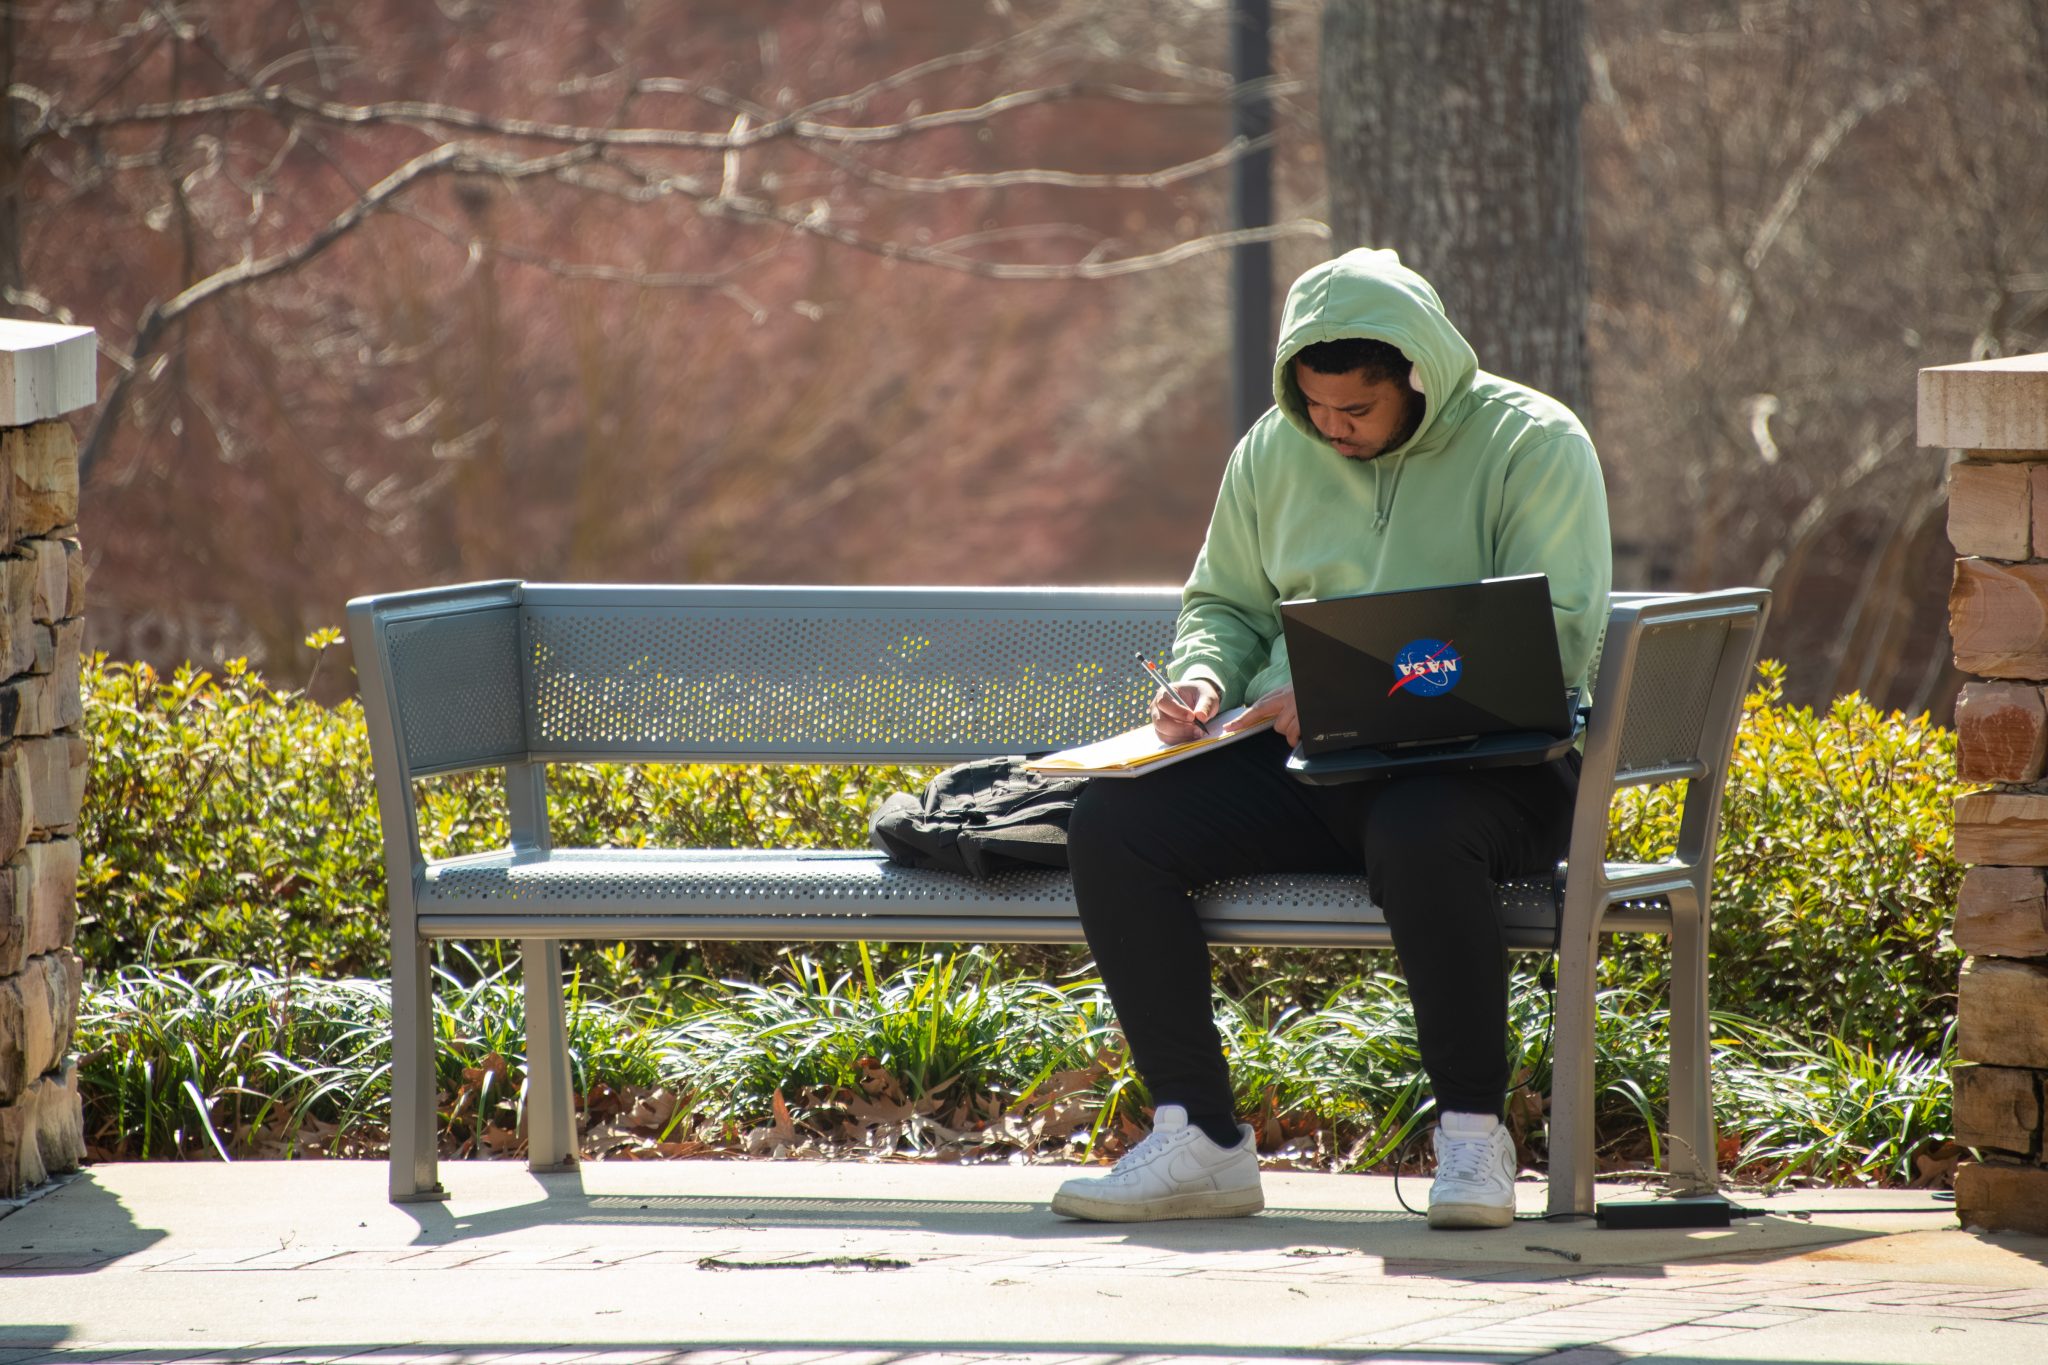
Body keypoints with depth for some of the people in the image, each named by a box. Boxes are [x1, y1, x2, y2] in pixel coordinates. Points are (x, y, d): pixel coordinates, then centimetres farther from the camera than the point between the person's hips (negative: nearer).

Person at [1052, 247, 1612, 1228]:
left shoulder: (1531, 443, -5)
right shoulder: (1273, 453, 12)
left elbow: (1556, 639, -14)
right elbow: (1224, 604, 24)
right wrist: (1202, 677, -2)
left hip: (1490, 764, -5)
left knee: (1417, 837, -41)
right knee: (1111, 827, -17)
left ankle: (1473, 1139, -25)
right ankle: (1198, 1139, -17)